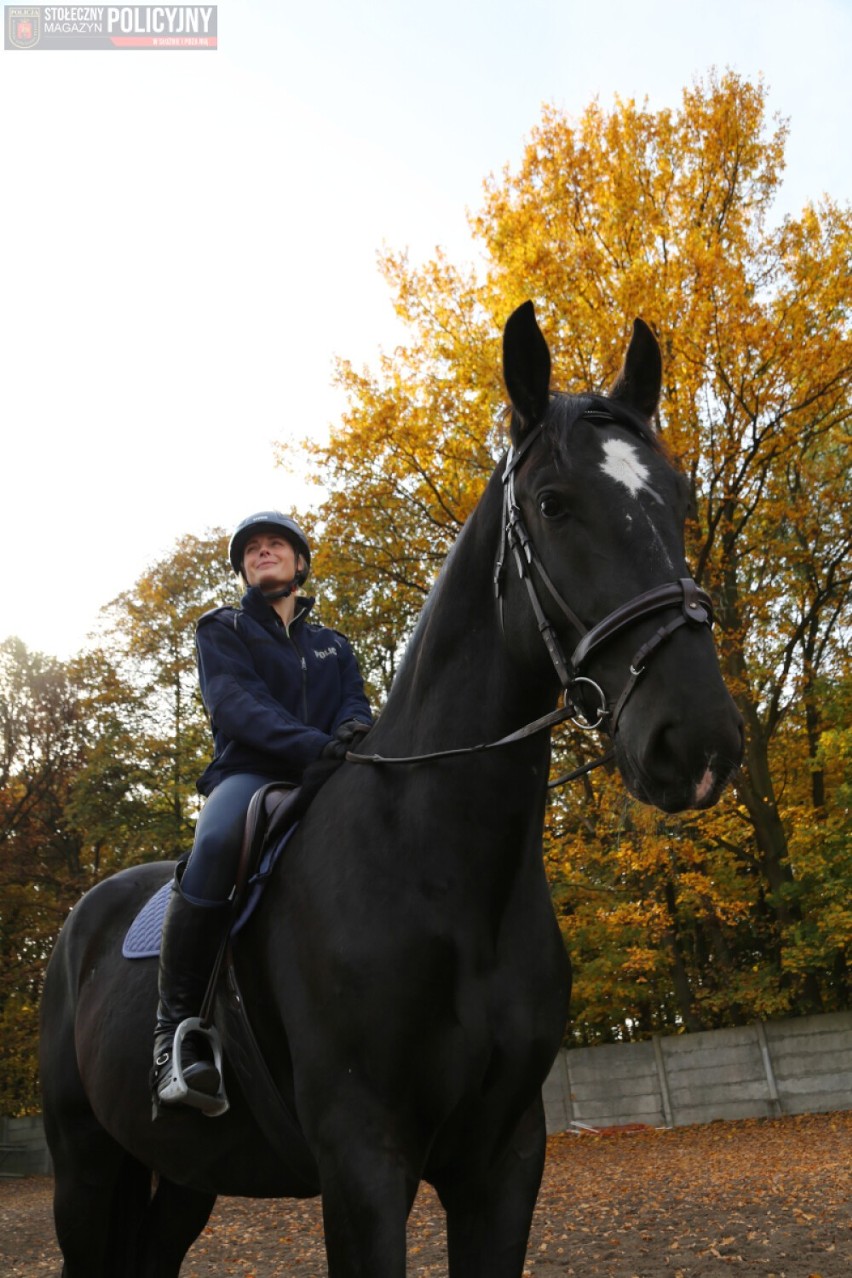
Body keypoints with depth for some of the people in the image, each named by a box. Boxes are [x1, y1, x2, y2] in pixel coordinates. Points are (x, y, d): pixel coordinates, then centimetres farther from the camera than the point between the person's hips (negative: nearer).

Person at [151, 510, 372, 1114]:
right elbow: (236, 703, -5)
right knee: (217, 843, -39)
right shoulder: (222, 630, 15)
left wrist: (354, 730, -19)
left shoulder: (334, 646, 27)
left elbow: (355, 706, 9)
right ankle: (177, 1030, -28)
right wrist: (312, 744, -23)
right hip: (249, 774, -4)